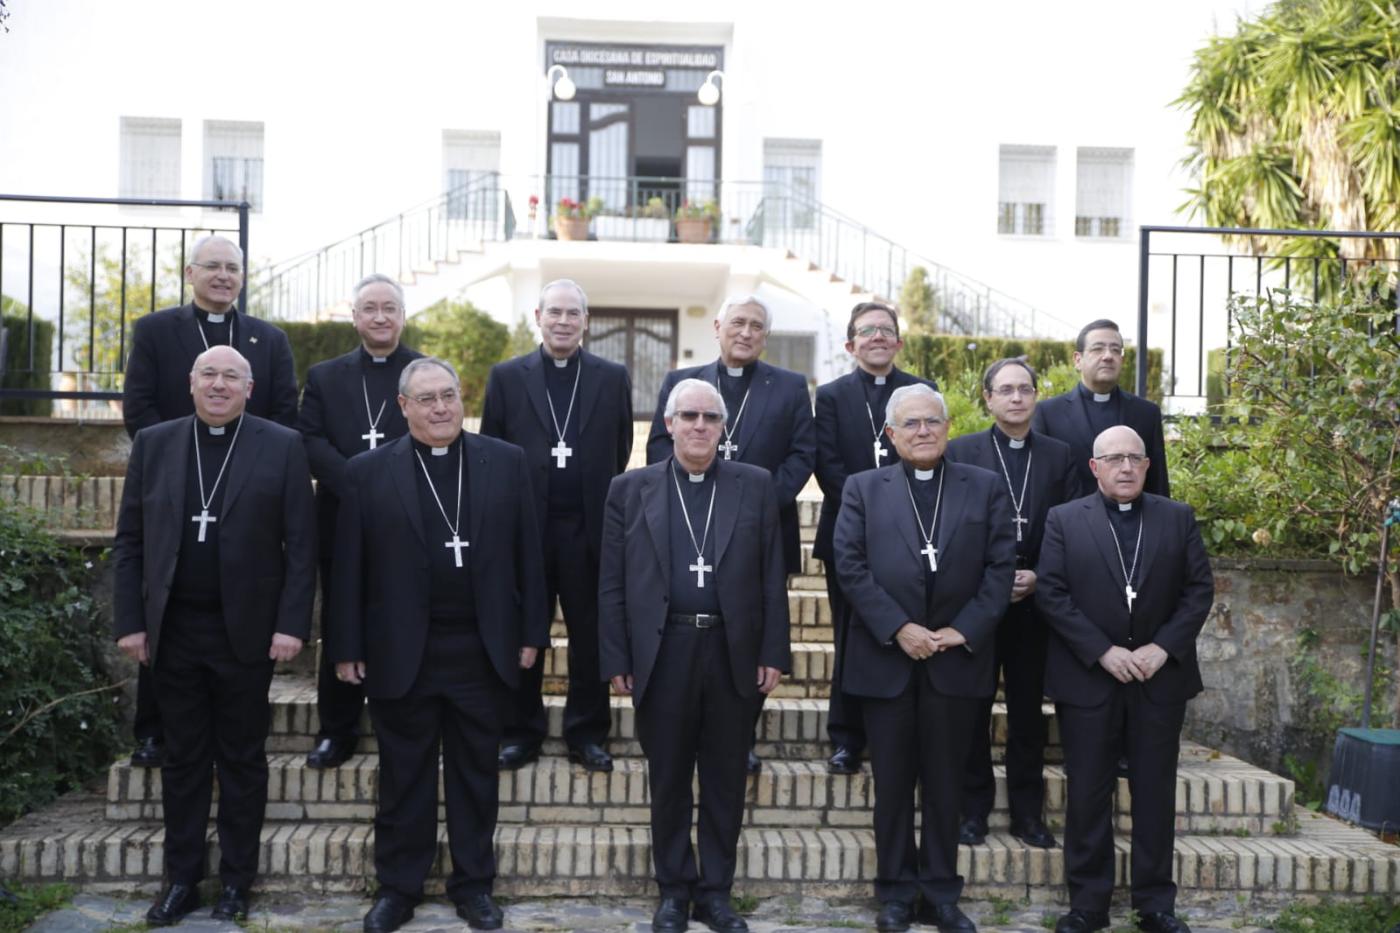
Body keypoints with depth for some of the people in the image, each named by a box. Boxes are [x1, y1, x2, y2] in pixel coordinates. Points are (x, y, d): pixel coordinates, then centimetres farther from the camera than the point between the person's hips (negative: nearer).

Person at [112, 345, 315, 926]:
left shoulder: (282, 447, -2)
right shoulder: (153, 444, 6)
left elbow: (301, 545, -4)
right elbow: (129, 541, 6)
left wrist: (292, 625, -10)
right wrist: (129, 622, 0)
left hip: (246, 631, -2)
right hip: (172, 631, 2)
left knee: (242, 758, 8)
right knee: (183, 759, 12)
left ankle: (236, 881, 21)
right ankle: (181, 879, 24)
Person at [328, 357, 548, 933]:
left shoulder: (506, 463, 2)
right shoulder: (368, 472, 0)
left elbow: (527, 553, 4)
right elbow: (349, 567, 0)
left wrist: (532, 633, 1)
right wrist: (347, 647, -2)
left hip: (482, 652, 1)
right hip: (400, 654, -1)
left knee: (476, 775, 13)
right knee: (404, 778, 11)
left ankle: (474, 885, 27)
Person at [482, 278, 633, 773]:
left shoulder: (613, 378, 6)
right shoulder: (506, 376, 5)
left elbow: (620, 453, 9)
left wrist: (606, 506, 6)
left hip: (589, 528, 0)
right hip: (524, 527, 0)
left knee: (590, 636, 6)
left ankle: (587, 733, 19)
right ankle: (521, 733, 21)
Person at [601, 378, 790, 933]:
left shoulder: (756, 486, 4)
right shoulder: (630, 489, 3)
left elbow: (771, 578, 4)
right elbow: (611, 585, 2)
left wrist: (773, 653, -1)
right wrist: (617, 661, -2)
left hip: (734, 656, 1)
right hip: (662, 656, 0)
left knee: (725, 783, 10)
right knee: (668, 783, 10)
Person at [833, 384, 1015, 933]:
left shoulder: (985, 487, 7)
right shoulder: (862, 489, 5)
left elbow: (1001, 566, 1)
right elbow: (851, 566, -4)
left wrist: (964, 630, -10)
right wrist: (898, 629, -13)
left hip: (957, 657, 1)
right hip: (885, 658, 0)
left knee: (944, 783, 9)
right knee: (892, 784, 8)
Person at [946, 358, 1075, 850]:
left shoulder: (1058, 455, 7)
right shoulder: (961, 451, 0)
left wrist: (1038, 578, -9)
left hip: (1034, 602, 2)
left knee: (1028, 713, 9)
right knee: (972, 711, 6)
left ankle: (1028, 813, 19)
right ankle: (972, 810, 16)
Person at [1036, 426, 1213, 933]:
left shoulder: (1179, 518, 7)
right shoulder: (1064, 520, 0)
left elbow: (1199, 589, 3)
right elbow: (1051, 594, -6)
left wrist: (1162, 648, -10)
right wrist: (1103, 652, -14)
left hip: (1160, 678, 2)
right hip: (1087, 678, -1)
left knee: (1155, 793, 8)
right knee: (1087, 794, 5)